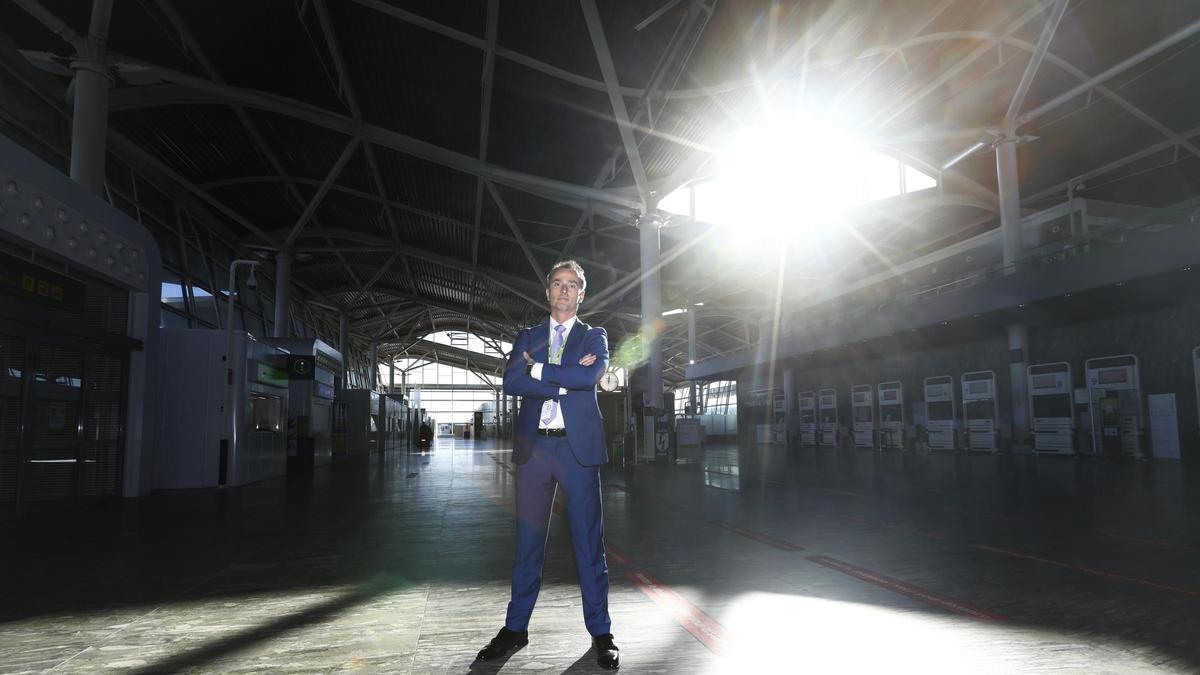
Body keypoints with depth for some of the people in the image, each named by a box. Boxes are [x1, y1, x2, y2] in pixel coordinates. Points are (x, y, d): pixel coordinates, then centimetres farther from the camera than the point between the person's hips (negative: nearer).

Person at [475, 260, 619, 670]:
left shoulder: (594, 337, 10)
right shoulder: (528, 337, 14)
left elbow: (591, 376, -11)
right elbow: (510, 382, -3)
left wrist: (538, 369, -5)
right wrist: (565, 379, -11)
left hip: (578, 447, -2)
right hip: (534, 447, 2)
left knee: (588, 541, 3)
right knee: (528, 541, 8)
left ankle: (600, 632, 13)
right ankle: (515, 628, 20)